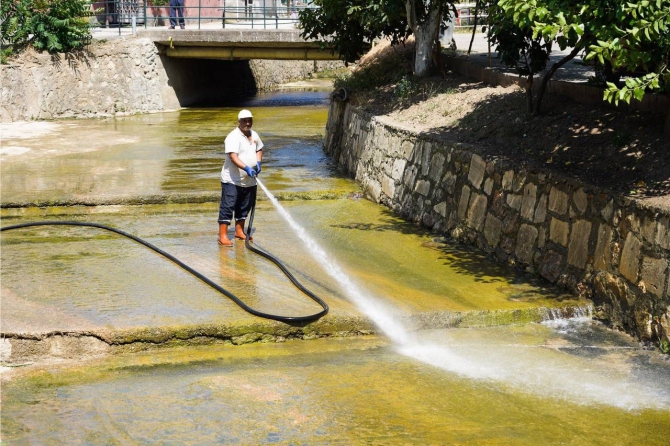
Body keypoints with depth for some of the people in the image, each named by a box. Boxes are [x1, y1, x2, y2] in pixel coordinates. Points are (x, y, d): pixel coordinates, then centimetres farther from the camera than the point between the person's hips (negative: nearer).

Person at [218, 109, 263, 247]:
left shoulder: (254, 135, 9)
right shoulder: (233, 137, -17)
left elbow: (259, 149, 25)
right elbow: (233, 157, -27)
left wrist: (258, 162, 5)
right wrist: (247, 168, -39)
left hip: (249, 181, 8)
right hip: (232, 180, -8)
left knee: (244, 208, 17)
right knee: (227, 207, -8)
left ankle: (239, 231, 31)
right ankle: (223, 236, -8)